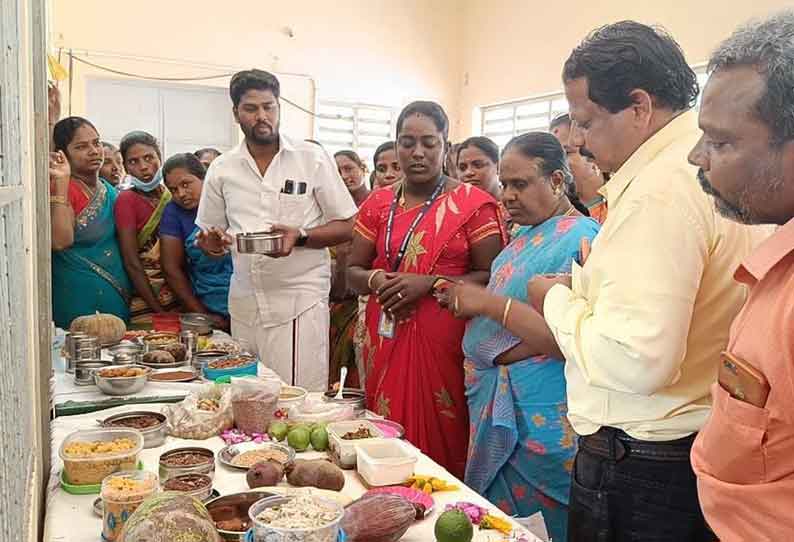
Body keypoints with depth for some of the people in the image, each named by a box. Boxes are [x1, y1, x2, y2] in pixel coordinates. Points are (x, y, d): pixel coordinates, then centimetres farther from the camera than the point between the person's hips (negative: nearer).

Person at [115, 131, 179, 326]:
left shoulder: (172, 195, 9)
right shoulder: (126, 199, -7)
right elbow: (132, 263, -12)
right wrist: (159, 311, -15)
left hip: (182, 294, 5)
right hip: (147, 301, -5)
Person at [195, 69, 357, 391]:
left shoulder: (313, 159, 0)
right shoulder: (221, 169, 9)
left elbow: (345, 226, 1)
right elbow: (210, 235, 17)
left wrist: (300, 236, -16)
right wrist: (212, 242, -7)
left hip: (300, 301, -3)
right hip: (244, 302, 3)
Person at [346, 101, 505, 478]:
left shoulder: (473, 204, -2)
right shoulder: (378, 204, 11)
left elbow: (491, 276, -6)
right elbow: (352, 272, 13)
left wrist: (430, 283, -17)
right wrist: (377, 280, -10)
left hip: (446, 344, -3)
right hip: (386, 344, 4)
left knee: (442, 443, -1)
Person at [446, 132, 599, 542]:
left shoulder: (581, 238, -16)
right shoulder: (524, 234, 11)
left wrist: (489, 303, -22)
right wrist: (466, 300, 3)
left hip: (539, 420, -8)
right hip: (496, 409, 8)